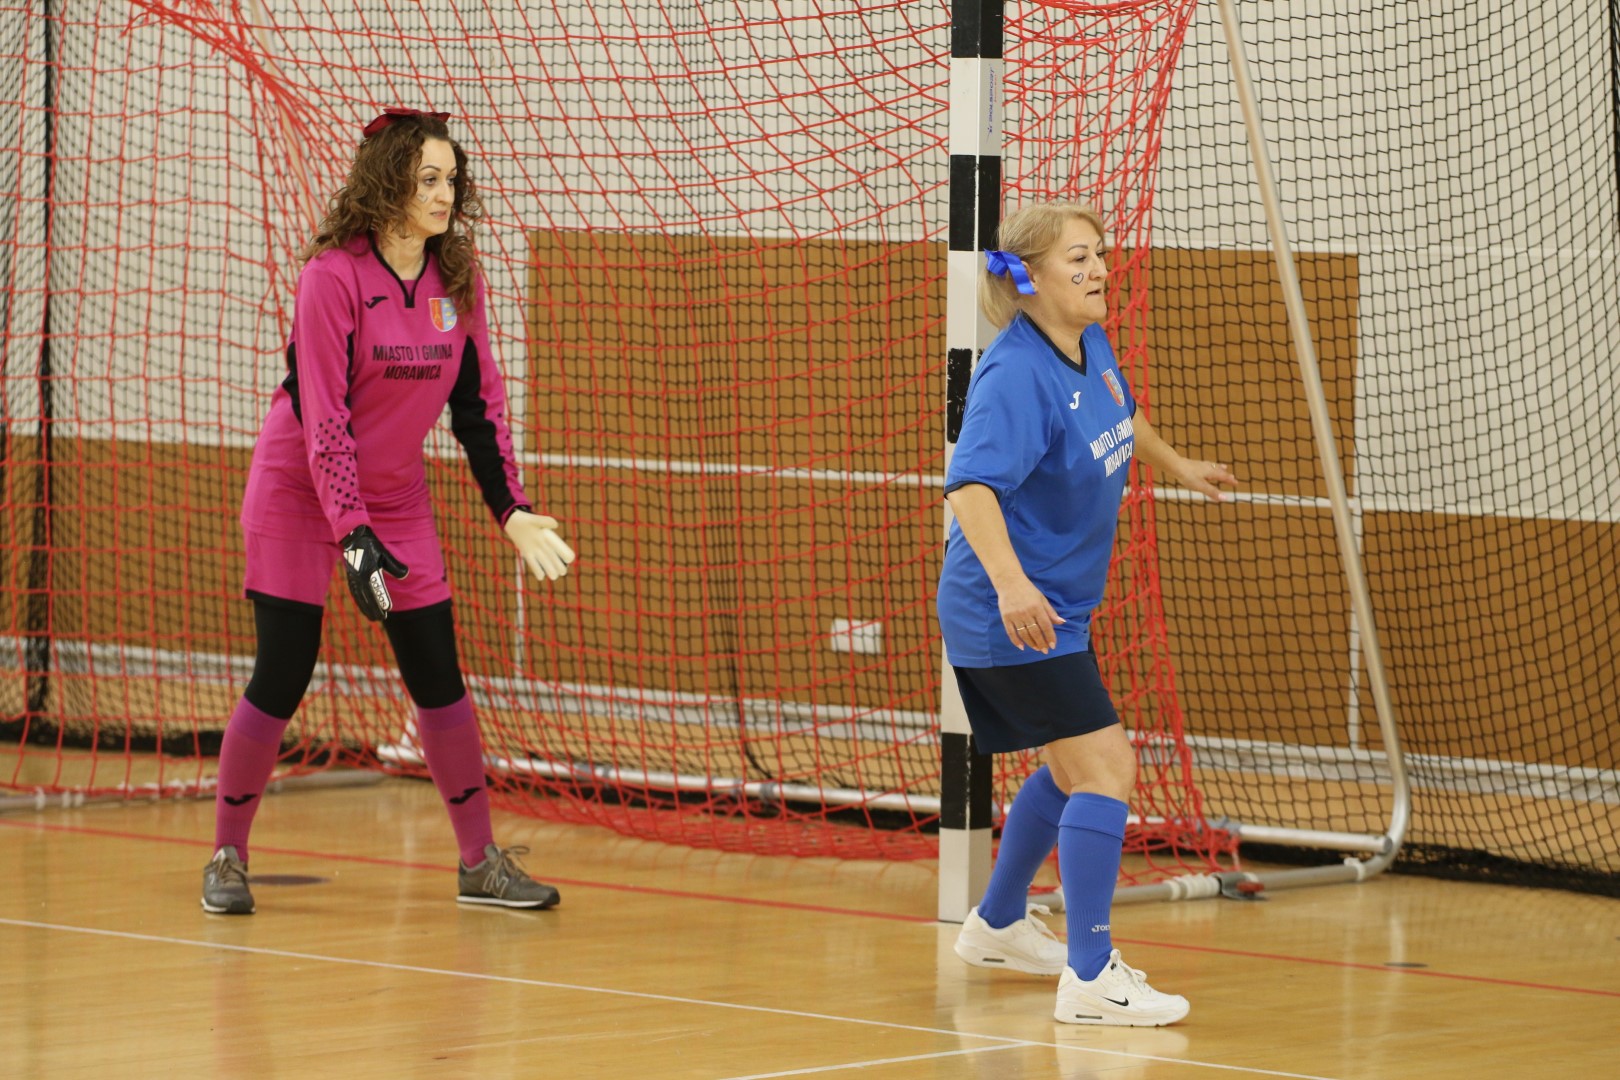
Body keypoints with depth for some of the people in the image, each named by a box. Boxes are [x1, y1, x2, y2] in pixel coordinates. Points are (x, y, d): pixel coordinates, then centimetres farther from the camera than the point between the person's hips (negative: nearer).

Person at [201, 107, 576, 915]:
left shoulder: (458, 277, -4)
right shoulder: (333, 275, -20)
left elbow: (478, 399, 3)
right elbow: (323, 420, -21)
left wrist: (512, 511, -5)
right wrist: (354, 538, -26)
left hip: (397, 497, 5)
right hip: (300, 492, -5)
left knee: (438, 675, 3)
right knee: (282, 679, -6)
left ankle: (480, 862, 12)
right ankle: (227, 858, 10)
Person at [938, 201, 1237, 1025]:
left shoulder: (1090, 346, 3)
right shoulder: (1016, 376, -25)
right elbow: (971, 486, -37)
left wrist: (1176, 466, 40)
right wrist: (1010, 583, -50)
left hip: (1056, 608, 10)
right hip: (1014, 615, -10)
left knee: (1072, 768, 24)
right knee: (1105, 766, -16)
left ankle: (998, 925, 42)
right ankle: (1090, 977, -15)